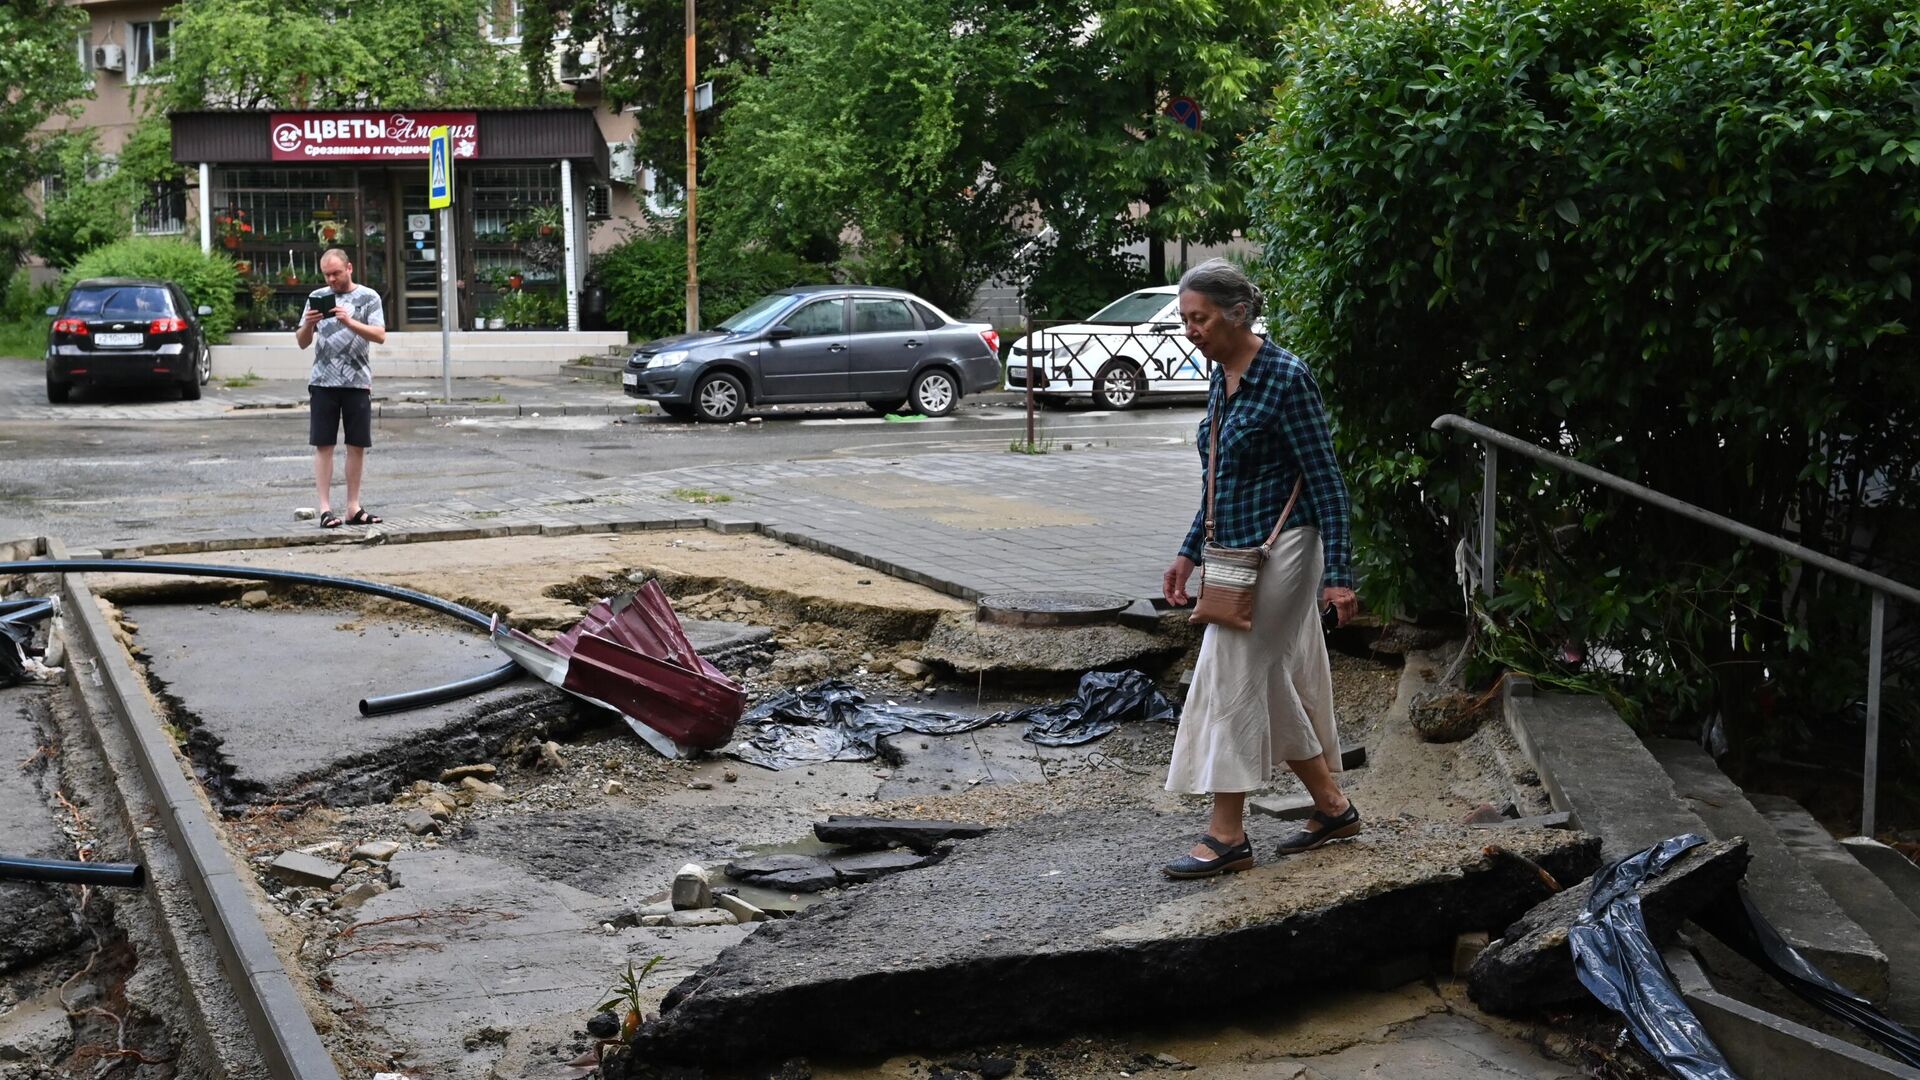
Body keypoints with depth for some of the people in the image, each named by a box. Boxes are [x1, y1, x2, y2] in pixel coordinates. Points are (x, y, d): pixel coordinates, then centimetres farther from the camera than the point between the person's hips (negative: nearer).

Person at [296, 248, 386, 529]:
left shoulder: (368, 297, 4)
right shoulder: (318, 297, 10)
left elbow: (380, 336, -8)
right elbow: (302, 342, 10)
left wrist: (349, 322, -22)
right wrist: (308, 325, -12)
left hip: (358, 382, -1)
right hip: (323, 382, 1)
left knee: (357, 445, 3)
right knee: (323, 445, -2)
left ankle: (353, 507, 10)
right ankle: (325, 508, -2)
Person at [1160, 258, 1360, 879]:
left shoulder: (1285, 378, -15)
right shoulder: (1223, 379, 10)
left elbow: (1326, 480, -15)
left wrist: (1338, 573, -18)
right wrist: (1190, 552, 18)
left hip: (1280, 548, -9)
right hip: (1241, 552, 9)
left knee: (1234, 679, -5)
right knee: (1276, 684, 13)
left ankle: (1226, 835, 2)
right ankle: (1333, 808, 25)